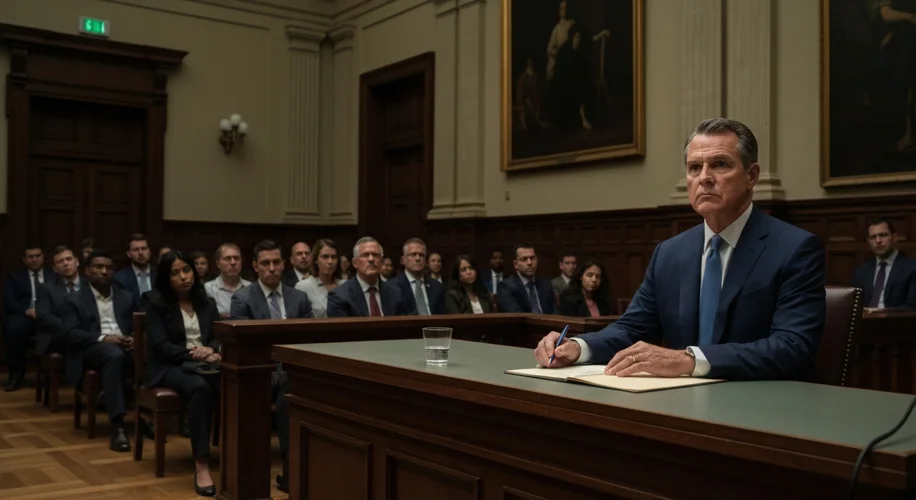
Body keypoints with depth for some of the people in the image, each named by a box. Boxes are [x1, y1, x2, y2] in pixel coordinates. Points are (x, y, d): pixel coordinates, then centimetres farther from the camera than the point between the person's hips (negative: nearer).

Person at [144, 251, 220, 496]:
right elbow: (160, 346, -8)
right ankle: (201, 465, -38)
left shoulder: (207, 302, 16)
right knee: (200, 387, -39)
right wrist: (195, 355, -18)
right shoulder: (156, 302, 2)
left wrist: (210, 350, -15)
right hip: (169, 367, -4)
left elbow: (220, 336, 9)